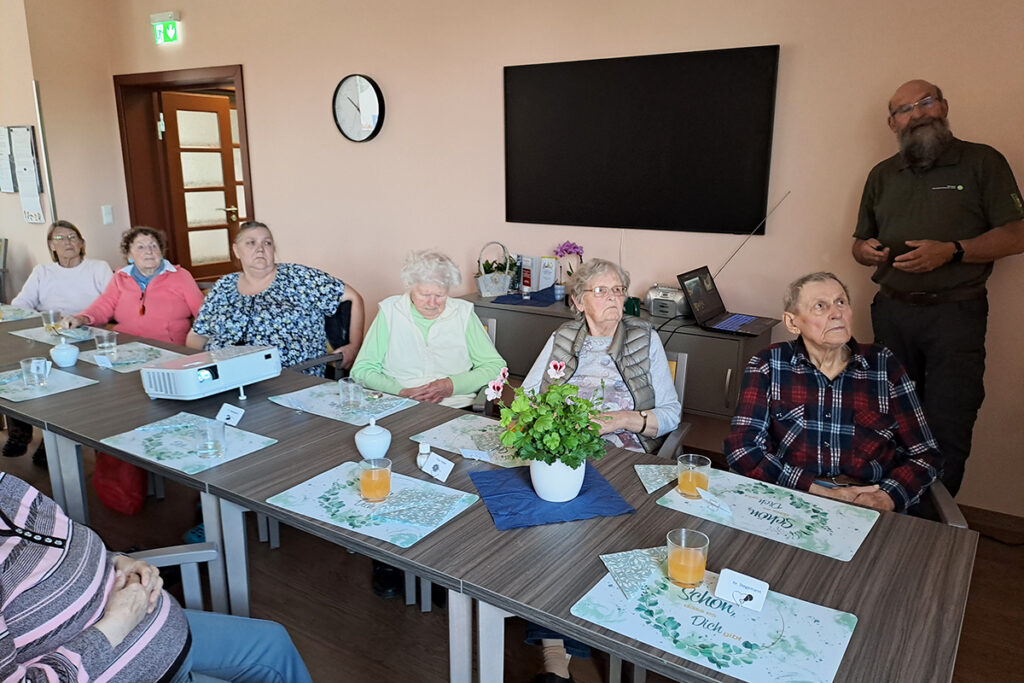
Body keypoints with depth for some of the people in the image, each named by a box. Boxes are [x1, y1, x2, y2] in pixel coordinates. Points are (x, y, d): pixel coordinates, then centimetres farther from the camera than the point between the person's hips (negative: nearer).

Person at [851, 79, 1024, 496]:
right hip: (892, 311, 4)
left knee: (947, 430, -5)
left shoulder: (982, 162, 3)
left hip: (955, 313, -3)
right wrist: (866, 251, -2)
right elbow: (860, 242, 22)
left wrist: (951, 251, -16)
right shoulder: (882, 175, 16)